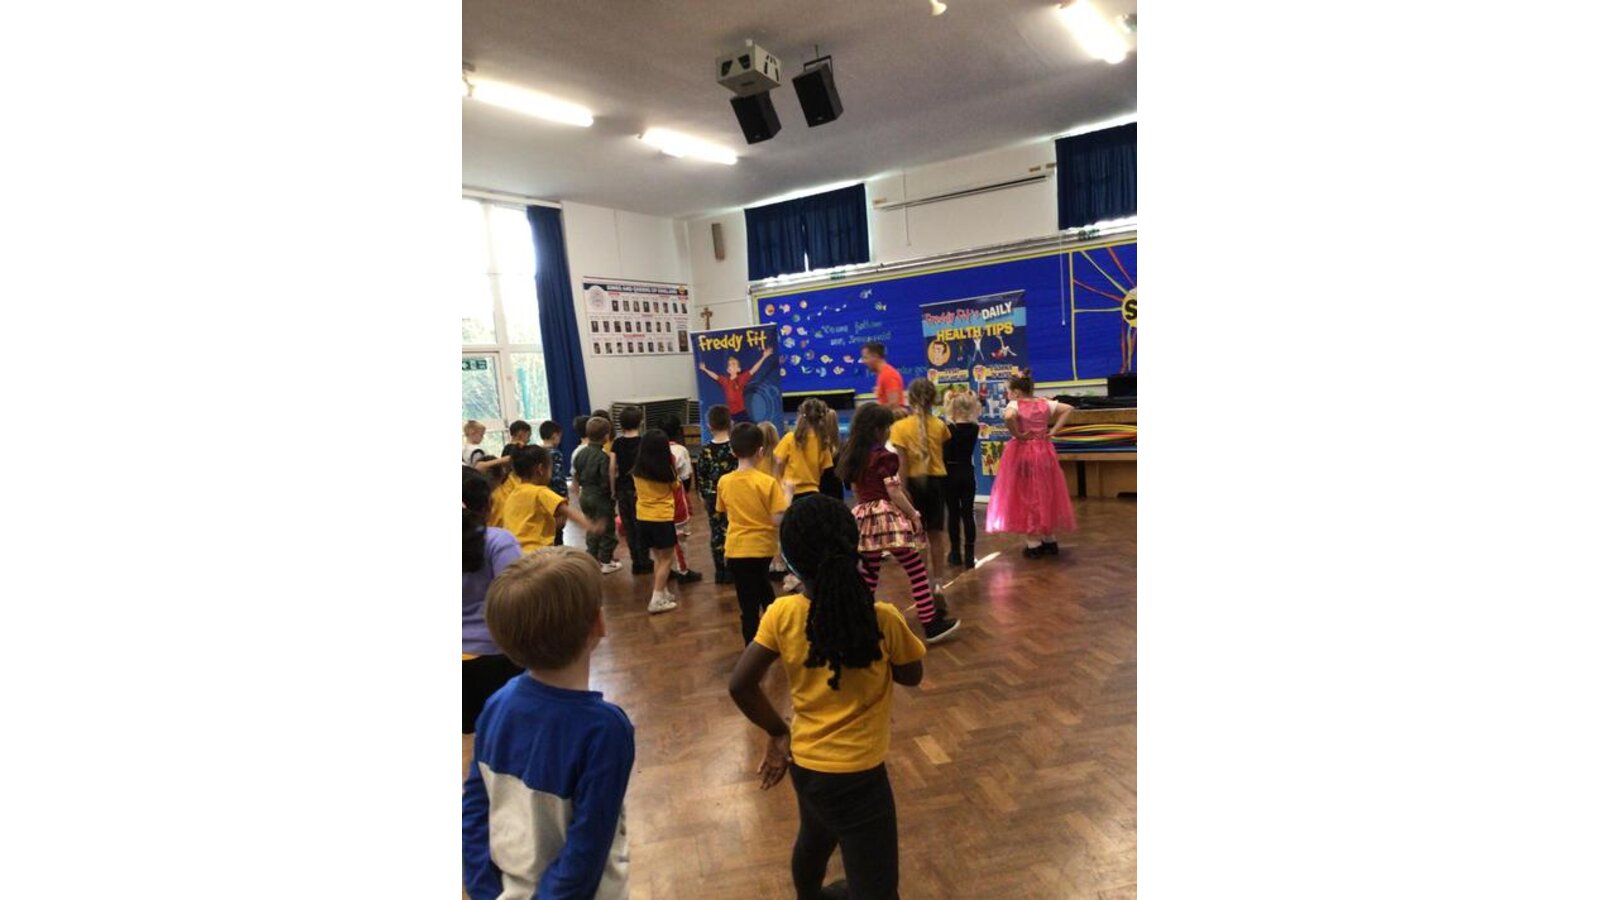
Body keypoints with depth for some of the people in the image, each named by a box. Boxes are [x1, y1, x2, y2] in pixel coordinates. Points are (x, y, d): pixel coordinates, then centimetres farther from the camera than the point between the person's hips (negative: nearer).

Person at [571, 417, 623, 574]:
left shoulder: (581, 453, -1)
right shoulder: (604, 457, -23)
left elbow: (577, 475, 7)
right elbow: (606, 481, -23)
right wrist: (613, 494, -7)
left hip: (585, 495, 7)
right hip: (601, 497, -7)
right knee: (607, 530, 8)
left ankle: (593, 558, 29)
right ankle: (605, 562, 15)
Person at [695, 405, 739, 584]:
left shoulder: (706, 449, -5)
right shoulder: (735, 446, -10)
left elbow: (700, 475, 0)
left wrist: (703, 494, 13)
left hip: (712, 496, 2)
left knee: (717, 532, 10)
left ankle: (720, 571, 16)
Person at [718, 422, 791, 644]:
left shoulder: (724, 482, -4)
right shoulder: (768, 482, -15)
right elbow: (779, 520, -18)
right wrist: (787, 494, -4)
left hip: (737, 549, 2)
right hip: (763, 547, -1)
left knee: (748, 605, 7)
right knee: (762, 590, 26)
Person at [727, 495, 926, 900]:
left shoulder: (782, 614, -13)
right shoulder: (883, 619, -20)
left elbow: (740, 685, -9)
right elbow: (912, 674, -3)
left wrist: (778, 732, 4)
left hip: (804, 762, 5)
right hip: (857, 775, -5)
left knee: (814, 839, 35)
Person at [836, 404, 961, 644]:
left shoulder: (852, 456, 10)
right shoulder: (884, 456, -11)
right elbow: (894, 493, -14)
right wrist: (914, 516, -6)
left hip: (864, 518, 7)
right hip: (888, 516, -7)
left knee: (868, 574, 15)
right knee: (917, 571, 0)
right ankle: (931, 624, 2)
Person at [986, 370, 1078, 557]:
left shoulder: (1014, 405, -13)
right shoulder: (1045, 403, 4)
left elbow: (1008, 417, -34)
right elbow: (1068, 409, 6)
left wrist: (1017, 434, -18)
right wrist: (1053, 430, 3)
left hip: (1021, 453, -5)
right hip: (1044, 452, 5)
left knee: (1025, 496, 3)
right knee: (1045, 495, 15)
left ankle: (1033, 544, 4)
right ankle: (1050, 540, 22)